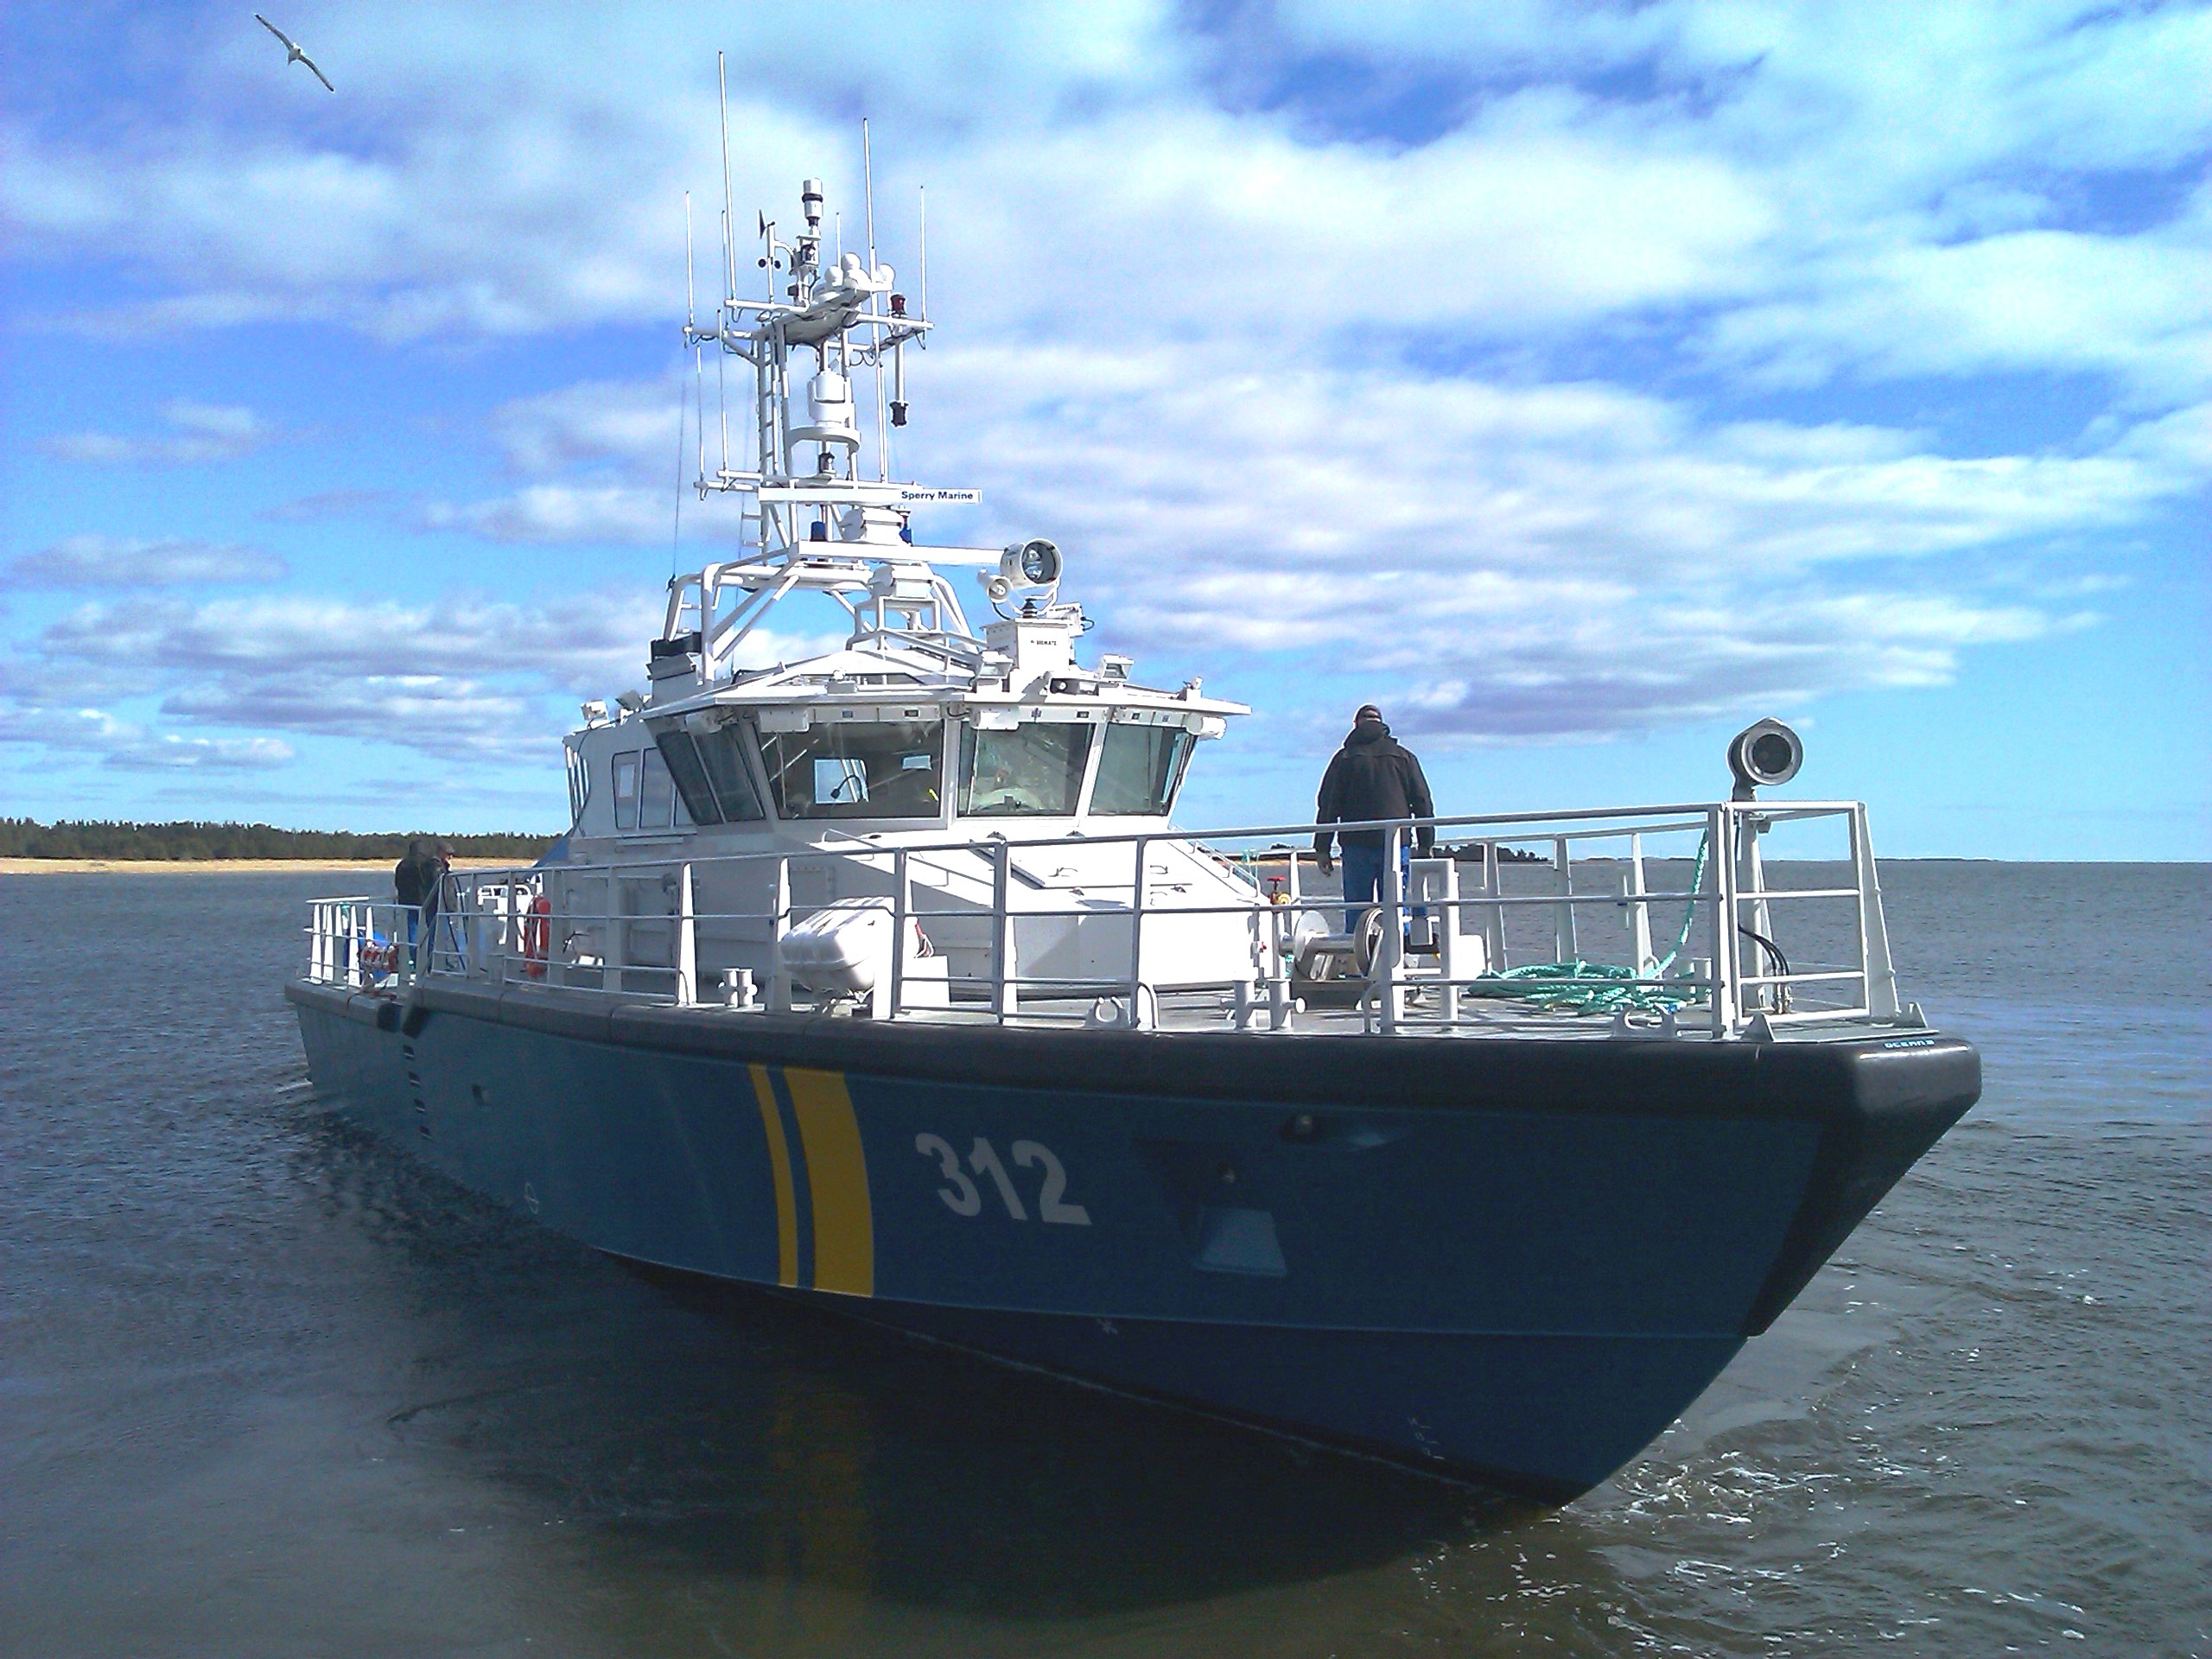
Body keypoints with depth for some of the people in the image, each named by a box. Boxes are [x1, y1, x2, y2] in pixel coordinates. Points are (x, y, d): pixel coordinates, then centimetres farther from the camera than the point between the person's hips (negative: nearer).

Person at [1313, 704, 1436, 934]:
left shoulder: (1344, 758, 6)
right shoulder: (1403, 756, 10)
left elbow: (1327, 805, 3)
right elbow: (1423, 803, 7)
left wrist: (1322, 849, 5)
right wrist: (1426, 845, 10)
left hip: (1356, 846, -1)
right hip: (1396, 845, 1)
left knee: (1355, 915, 0)